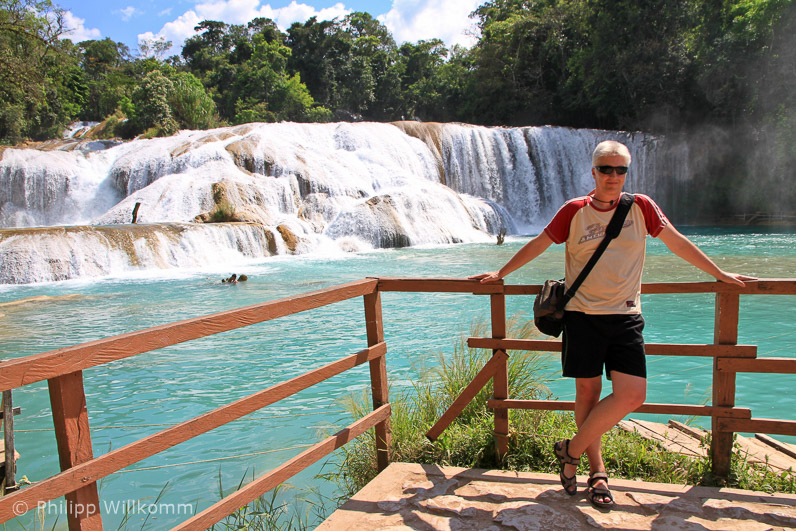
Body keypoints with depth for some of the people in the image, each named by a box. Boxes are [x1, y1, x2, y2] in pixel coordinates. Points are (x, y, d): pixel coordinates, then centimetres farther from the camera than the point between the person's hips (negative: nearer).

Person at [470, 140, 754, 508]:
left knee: (632, 395, -9)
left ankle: (571, 451, 7)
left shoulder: (640, 207, 5)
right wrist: (499, 274, 13)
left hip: (625, 316, 2)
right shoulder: (575, 211, 1)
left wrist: (720, 275, 17)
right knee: (587, 393, 4)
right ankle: (597, 471, 20)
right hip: (582, 314, -1)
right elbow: (538, 245, 10)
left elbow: (678, 243, 13)